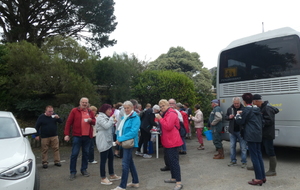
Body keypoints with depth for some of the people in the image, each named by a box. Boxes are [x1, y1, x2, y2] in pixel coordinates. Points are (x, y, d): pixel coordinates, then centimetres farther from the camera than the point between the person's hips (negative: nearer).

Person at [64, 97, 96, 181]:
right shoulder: (74, 111, -1)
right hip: (77, 136, -4)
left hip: (87, 136, 4)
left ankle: (84, 169, 25)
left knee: (86, 153, 11)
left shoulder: (90, 112, 11)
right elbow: (68, 122, -4)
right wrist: (66, 134, -9)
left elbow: (95, 121, 16)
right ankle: (72, 172, 11)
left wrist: (91, 120, -8)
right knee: (74, 154, 0)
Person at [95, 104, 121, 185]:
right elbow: (106, 126, -24)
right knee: (103, 159, -4)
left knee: (111, 157, 15)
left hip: (108, 141, 10)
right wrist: (111, 118, -14)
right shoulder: (100, 117, -14)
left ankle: (112, 175, 26)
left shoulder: (105, 117, 17)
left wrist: (113, 122, 3)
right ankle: (103, 178, 5)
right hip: (103, 141, -10)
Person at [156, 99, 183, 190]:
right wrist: (160, 119, 10)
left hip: (172, 141, -11)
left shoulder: (171, 114, -15)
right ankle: (173, 178, 31)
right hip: (168, 141, 11)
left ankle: (179, 182, -4)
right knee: (170, 160, 18)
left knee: (174, 161, -9)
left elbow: (168, 126, -26)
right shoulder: (166, 114, 18)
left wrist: (160, 119, -20)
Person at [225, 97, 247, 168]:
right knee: (232, 146, 11)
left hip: (241, 131, -4)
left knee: (243, 147, 4)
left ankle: (244, 162, 15)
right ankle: (233, 161, 23)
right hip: (232, 131, 5)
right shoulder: (230, 109, 6)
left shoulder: (243, 109, -9)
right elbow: (225, 117, 14)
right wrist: (229, 117, -7)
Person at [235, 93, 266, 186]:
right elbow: (261, 121, 19)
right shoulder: (257, 109, 12)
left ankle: (258, 179, 1)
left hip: (251, 136, -8)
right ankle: (263, 177, 21)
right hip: (258, 135, 8)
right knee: (259, 155, 14)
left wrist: (238, 114, 9)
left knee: (254, 156, -3)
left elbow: (240, 122, -7)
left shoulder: (246, 109, -11)